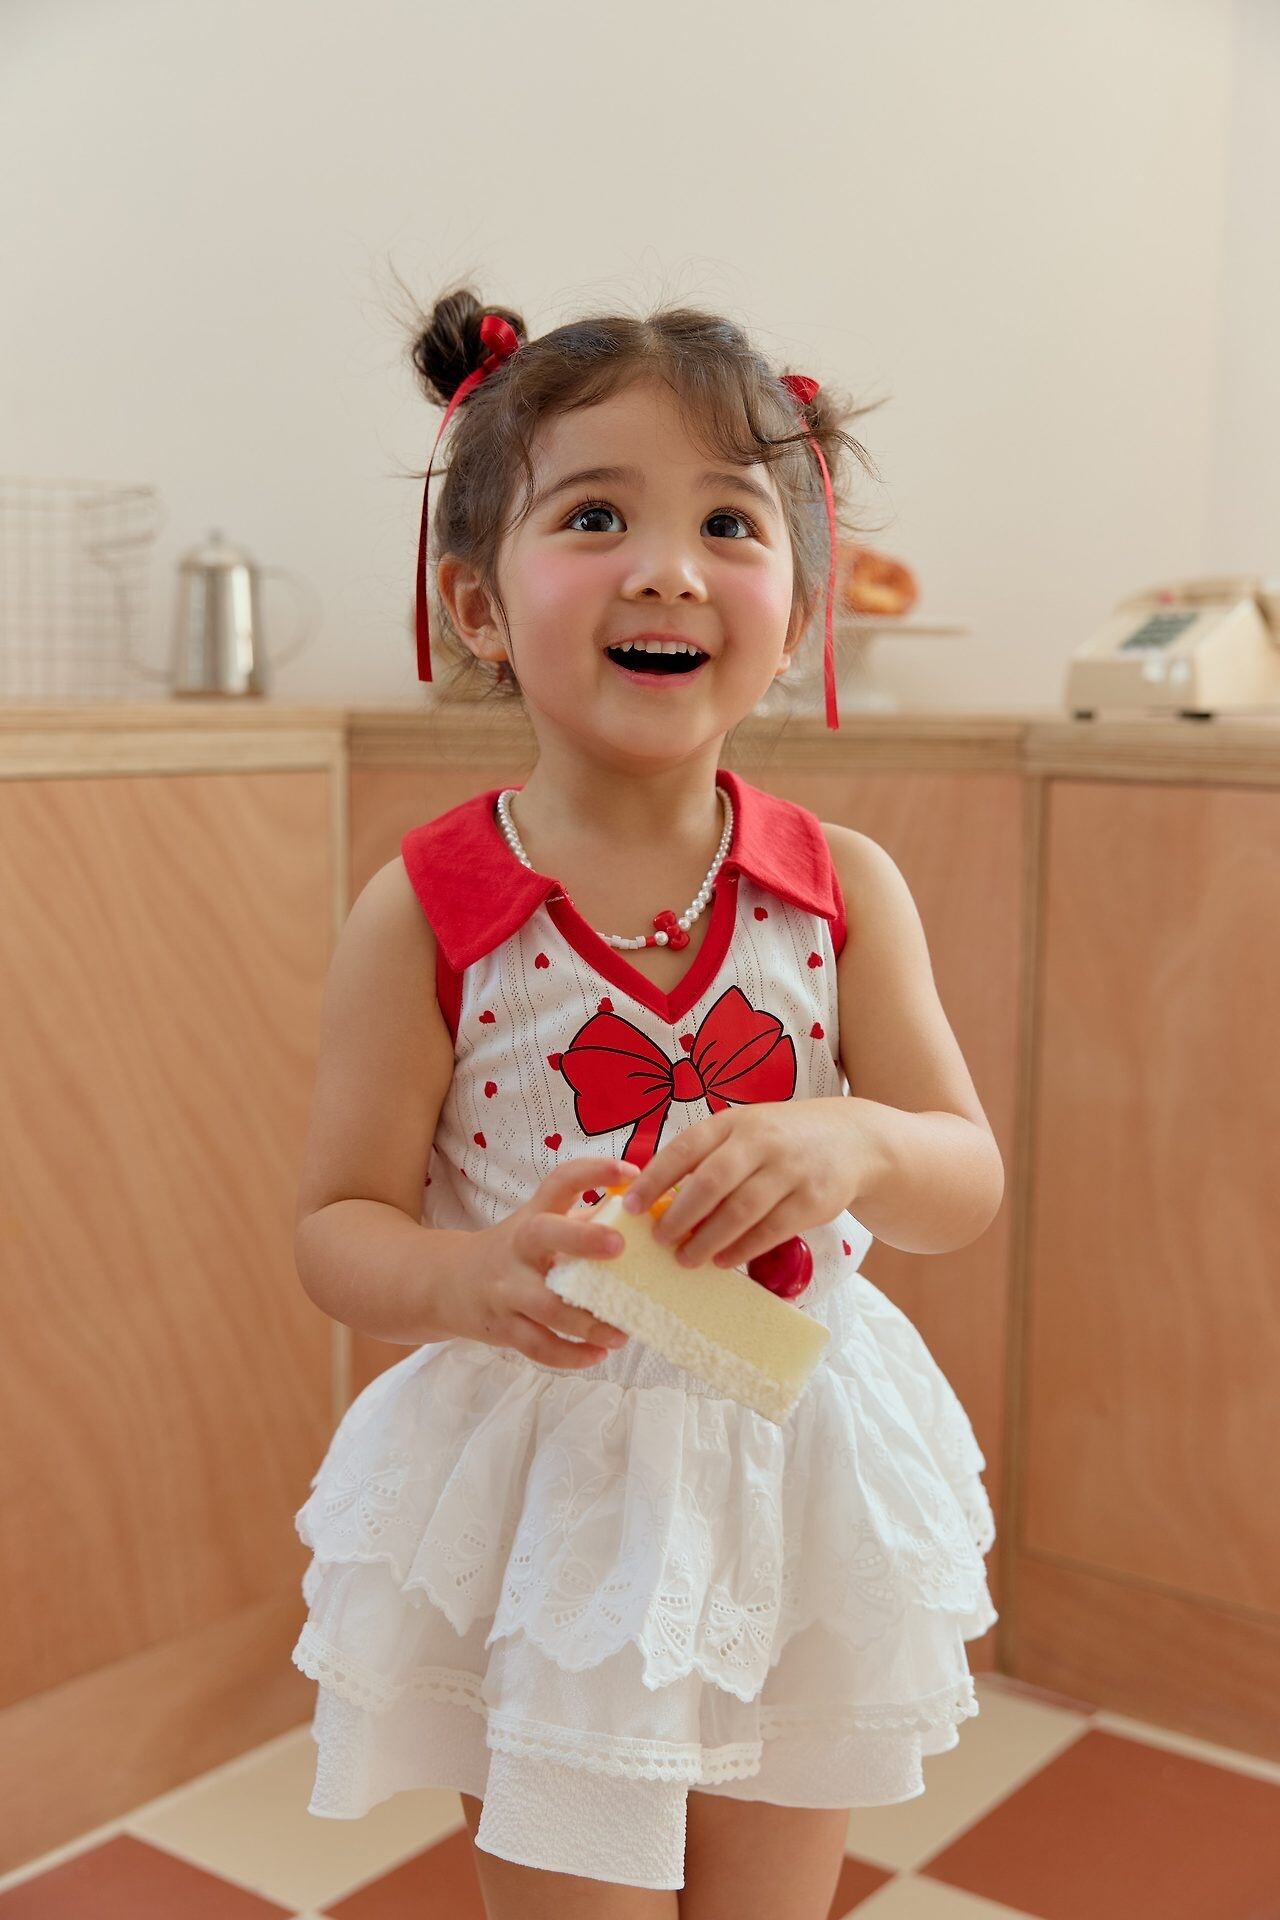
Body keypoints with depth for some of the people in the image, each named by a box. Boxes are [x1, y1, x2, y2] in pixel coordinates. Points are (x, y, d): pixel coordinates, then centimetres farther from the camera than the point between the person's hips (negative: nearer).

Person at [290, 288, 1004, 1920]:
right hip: (539, 1495, -2)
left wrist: (853, 1145, -27)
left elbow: (969, 1186, -5)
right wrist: (475, 1278, -29)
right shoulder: (420, 914, -14)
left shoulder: (845, 890, -8)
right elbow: (336, 1230, -8)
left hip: (796, 1490, 3)